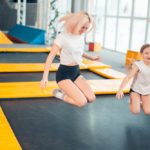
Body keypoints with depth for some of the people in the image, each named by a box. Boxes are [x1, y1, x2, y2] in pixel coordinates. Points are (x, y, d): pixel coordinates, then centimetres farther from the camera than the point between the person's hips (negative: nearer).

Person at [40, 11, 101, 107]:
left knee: (91, 98, -7)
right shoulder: (63, 37, -17)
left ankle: (68, 90, 12)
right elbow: (50, 57, -19)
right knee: (82, 102, -18)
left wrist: (91, 58, 13)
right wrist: (45, 78, -27)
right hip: (64, 75, -7)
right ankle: (58, 94, 4)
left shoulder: (81, 35, 3)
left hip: (76, 73, 7)